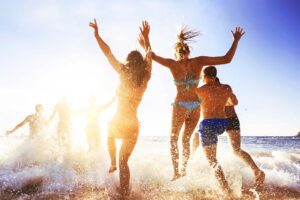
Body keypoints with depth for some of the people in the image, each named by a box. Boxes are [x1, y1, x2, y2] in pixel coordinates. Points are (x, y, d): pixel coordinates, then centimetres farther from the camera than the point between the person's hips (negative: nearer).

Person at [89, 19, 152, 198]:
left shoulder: (123, 73, -7)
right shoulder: (145, 77, 1)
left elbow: (108, 52, -3)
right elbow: (149, 57, 17)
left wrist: (97, 34, 7)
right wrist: (146, 38, 27)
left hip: (118, 122, -2)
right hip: (133, 126, 2)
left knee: (110, 137, 37)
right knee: (124, 162, 12)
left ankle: (113, 164, 34)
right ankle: (125, 195, 9)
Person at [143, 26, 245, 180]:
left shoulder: (172, 64, -7)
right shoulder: (199, 61, -3)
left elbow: (152, 56, 3)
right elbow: (227, 59, -4)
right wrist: (236, 40, 6)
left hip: (180, 105, -3)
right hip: (195, 105, 3)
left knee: (173, 138, 17)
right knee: (186, 139, 20)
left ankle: (176, 172, 11)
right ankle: (183, 170, 26)